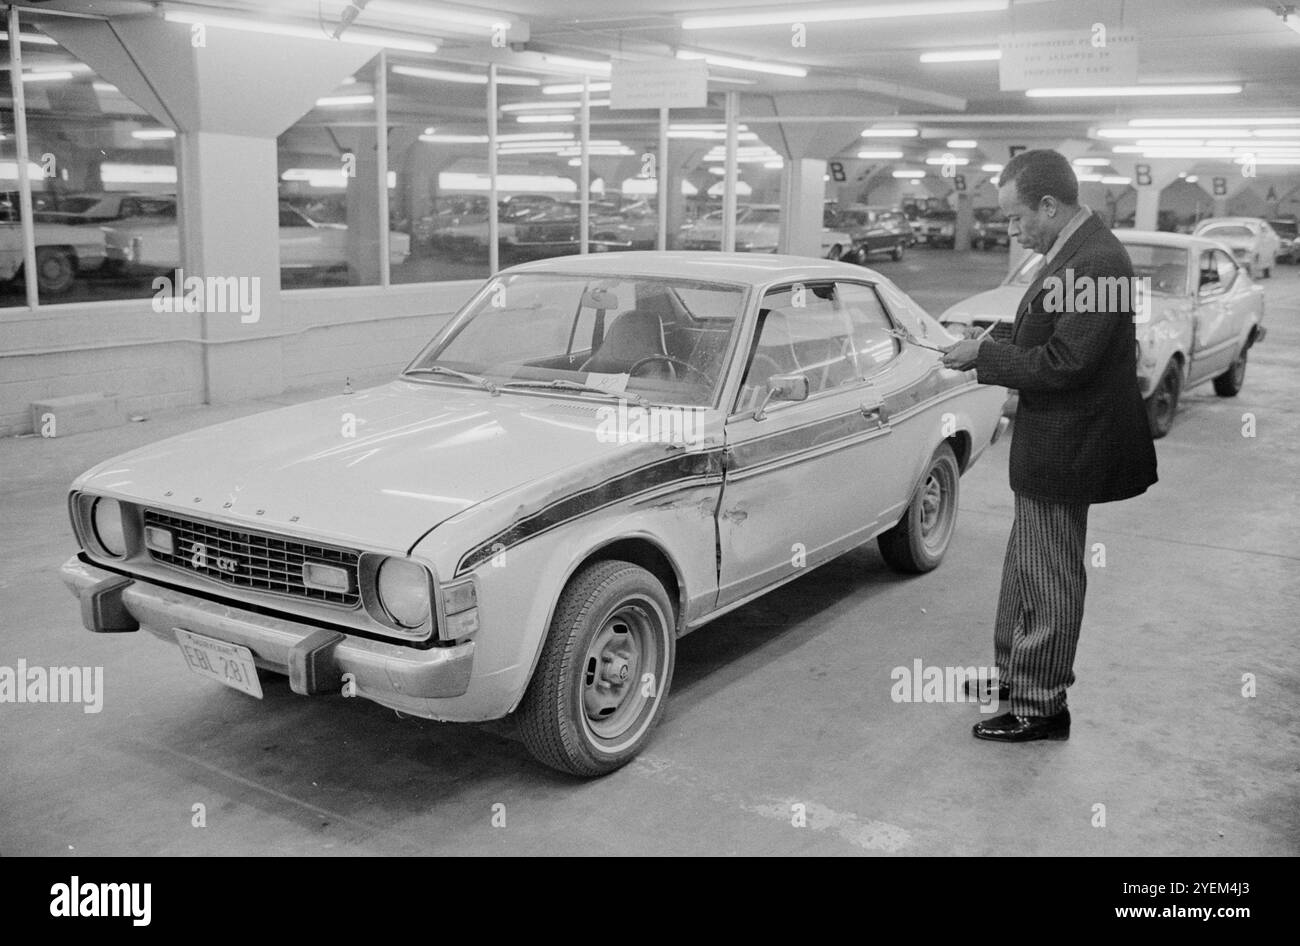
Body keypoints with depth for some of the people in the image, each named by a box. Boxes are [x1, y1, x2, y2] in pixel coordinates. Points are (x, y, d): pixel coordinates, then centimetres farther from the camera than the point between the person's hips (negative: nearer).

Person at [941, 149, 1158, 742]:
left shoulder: (1094, 261, -23)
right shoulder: (1074, 252, 8)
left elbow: (1062, 364, -26)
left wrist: (984, 355, -17)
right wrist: (990, 348, 2)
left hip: (1064, 449, -10)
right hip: (1049, 446, 10)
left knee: (1049, 579, 3)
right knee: (1026, 567, 21)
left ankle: (1041, 708, 17)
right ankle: (1013, 675, 38)